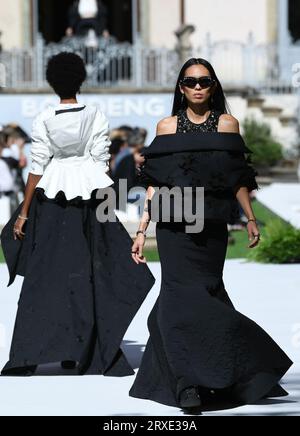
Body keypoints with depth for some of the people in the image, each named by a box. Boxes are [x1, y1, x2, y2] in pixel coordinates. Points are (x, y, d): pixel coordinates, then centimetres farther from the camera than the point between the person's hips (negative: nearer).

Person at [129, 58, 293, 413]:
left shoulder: (227, 125, 7)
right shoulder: (167, 127, 6)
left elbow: (238, 179, 13)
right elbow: (155, 184, 5)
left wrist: (250, 218, 6)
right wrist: (142, 231, 1)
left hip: (212, 228, 1)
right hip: (175, 227, -1)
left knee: (203, 296, 2)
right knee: (183, 296, -11)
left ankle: (190, 382, 14)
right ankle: (190, 384, -11)